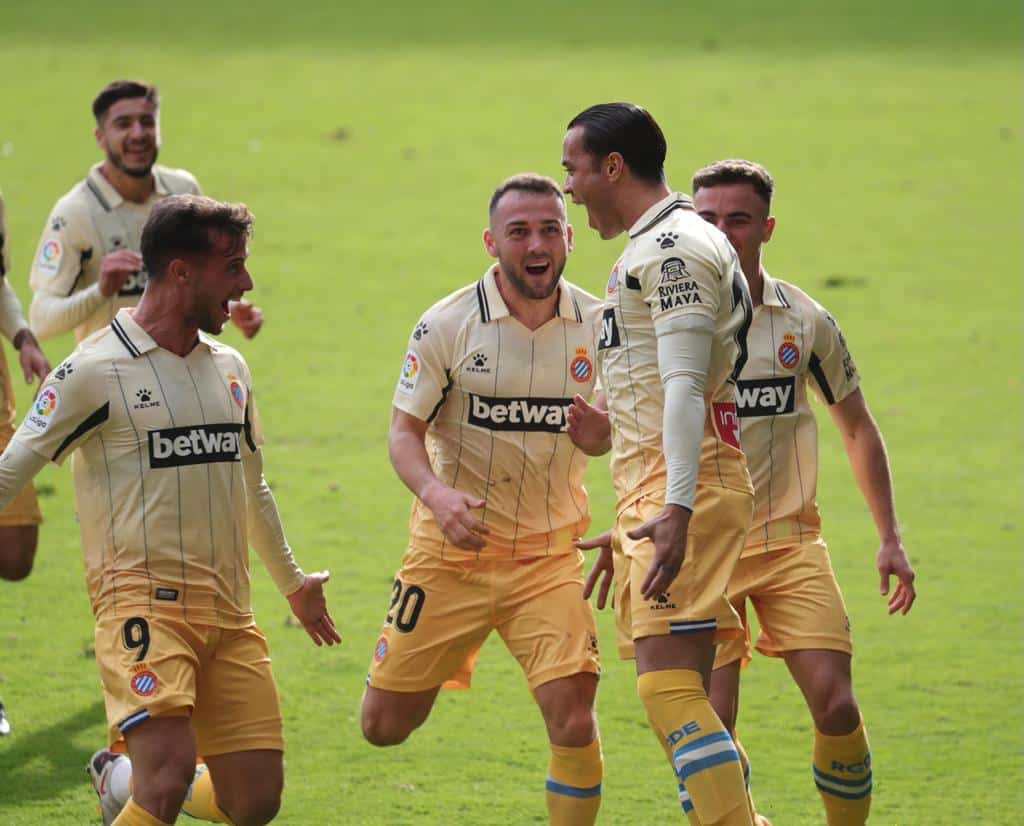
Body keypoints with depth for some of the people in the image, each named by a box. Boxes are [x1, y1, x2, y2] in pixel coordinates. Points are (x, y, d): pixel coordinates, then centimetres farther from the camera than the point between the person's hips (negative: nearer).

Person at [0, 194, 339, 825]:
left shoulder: (229, 368, 14)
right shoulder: (96, 371, -7)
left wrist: (293, 581, 38)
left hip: (228, 609, 7)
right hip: (143, 600, -7)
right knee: (171, 768, -25)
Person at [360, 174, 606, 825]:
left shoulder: (597, 325, -1)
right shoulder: (448, 324, -8)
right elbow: (405, 430, -7)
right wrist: (435, 492, -26)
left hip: (549, 555, 1)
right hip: (450, 547, -1)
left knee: (574, 721, -17)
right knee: (385, 724, 6)